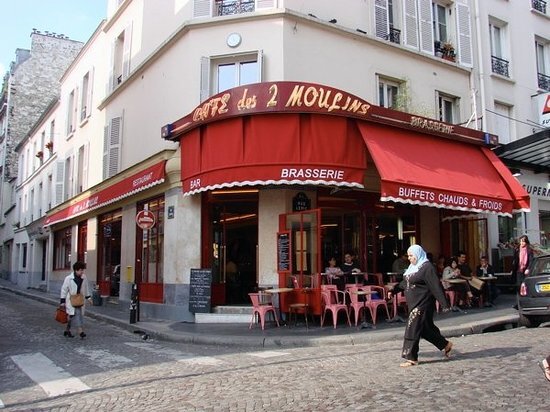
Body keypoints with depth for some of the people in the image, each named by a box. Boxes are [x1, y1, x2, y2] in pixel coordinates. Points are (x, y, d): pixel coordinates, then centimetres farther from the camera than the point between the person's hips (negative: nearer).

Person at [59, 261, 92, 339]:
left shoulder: (84, 278, 3)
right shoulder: (68, 278, -10)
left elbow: (86, 288, 16)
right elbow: (64, 290, -5)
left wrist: (88, 297, 17)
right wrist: (62, 301, -5)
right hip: (71, 300, -5)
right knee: (75, 315, -13)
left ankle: (67, 331, 24)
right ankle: (80, 331, -17)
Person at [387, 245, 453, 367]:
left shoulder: (427, 267, -14)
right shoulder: (412, 267, 12)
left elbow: (436, 286, -18)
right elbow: (405, 283, 20)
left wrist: (444, 304, -20)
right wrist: (393, 291, 10)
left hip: (423, 304, -9)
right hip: (414, 304, 9)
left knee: (413, 329, -7)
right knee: (426, 328, 17)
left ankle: (411, 358, 1)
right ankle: (445, 345, 34)